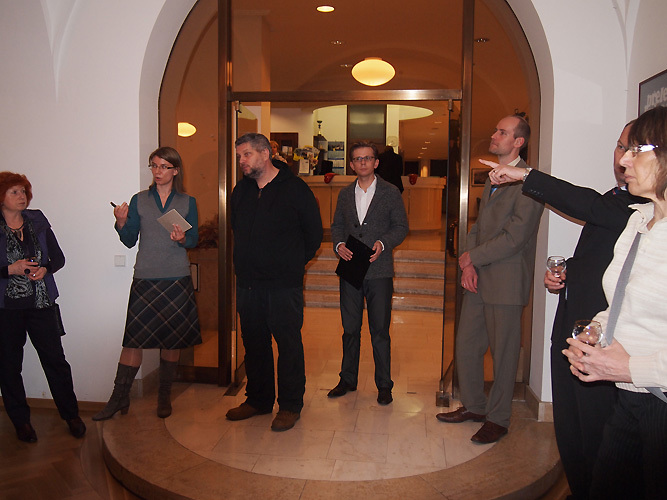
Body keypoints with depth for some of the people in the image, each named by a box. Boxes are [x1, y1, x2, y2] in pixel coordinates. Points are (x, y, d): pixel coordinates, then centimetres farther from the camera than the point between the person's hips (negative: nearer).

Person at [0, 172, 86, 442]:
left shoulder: (38, 221, 5)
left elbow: (58, 257, 8)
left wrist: (44, 269, -10)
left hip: (41, 303, 2)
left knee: (55, 359, 4)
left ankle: (71, 416, 18)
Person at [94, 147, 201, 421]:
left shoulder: (187, 202, 7)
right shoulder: (139, 200, 7)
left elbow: (194, 240, 5)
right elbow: (130, 240, 5)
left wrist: (182, 238, -16)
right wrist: (121, 223, -13)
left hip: (177, 279, 0)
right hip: (145, 279, 0)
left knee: (172, 339, 6)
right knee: (134, 337, -2)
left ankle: (164, 396, 22)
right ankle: (119, 398, 11)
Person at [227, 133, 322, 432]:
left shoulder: (295, 188, -5)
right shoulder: (241, 191, 12)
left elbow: (314, 233, 0)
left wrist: (294, 264, 2)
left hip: (284, 284, -5)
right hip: (247, 281, 6)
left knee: (288, 343, 0)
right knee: (253, 342, 13)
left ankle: (290, 405, 13)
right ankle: (258, 399, 28)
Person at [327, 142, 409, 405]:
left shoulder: (391, 192, 2)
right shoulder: (345, 194, 12)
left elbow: (401, 226, 1)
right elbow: (337, 225, 15)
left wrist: (382, 244, -15)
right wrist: (338, 245, -5)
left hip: (379, 271, -3)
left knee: (380, 331, 3)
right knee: (350, 329, 12)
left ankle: (384, 385, 16)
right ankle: (348, 379, 27)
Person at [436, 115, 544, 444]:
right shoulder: (492, 179, 17)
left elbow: (514, 237, -19)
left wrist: (471, 257, -9)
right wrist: (468, 265, 0)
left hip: (506, 282, -8)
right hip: (478, 279, 8)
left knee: (503, 352, 5)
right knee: (466, 346, 13)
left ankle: (498, 419, 22)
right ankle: (473, 405, 32)